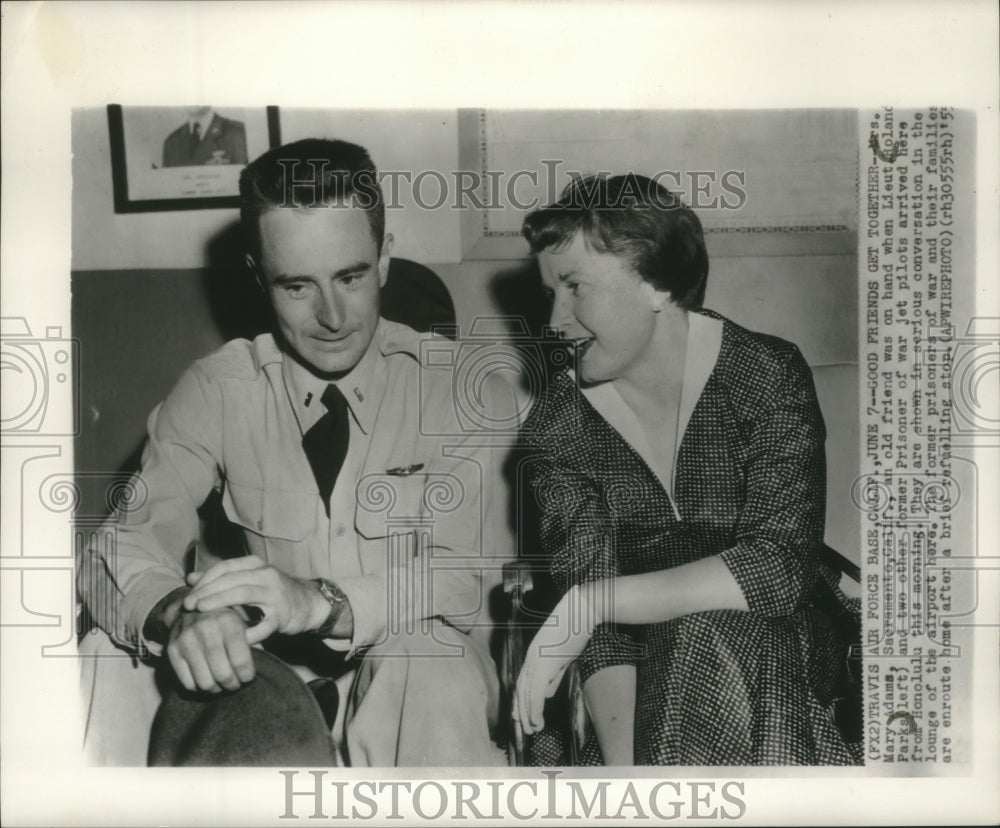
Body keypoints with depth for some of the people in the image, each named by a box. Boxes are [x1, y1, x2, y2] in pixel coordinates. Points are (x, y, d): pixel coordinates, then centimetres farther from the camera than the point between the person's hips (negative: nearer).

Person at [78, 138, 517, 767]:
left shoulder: (469, 393, -5)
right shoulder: (216, 391, 1)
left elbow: (472, 574, -14)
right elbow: (126, 550, -4)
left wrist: (322, 602, -33)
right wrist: (176, 614, -29)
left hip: (422, 663, 0)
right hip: (272, 669, 1)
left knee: (428, 668, -35)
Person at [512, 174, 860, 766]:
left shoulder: (766, 376, -11)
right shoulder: (558, 424, -5)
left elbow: (782, 566, -23)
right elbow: (601, 632, -12)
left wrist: (594, 600, -29)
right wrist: (622, 763, -28)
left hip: (778, 655, -1)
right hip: (649, 665, 1)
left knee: (712, 634, -31)